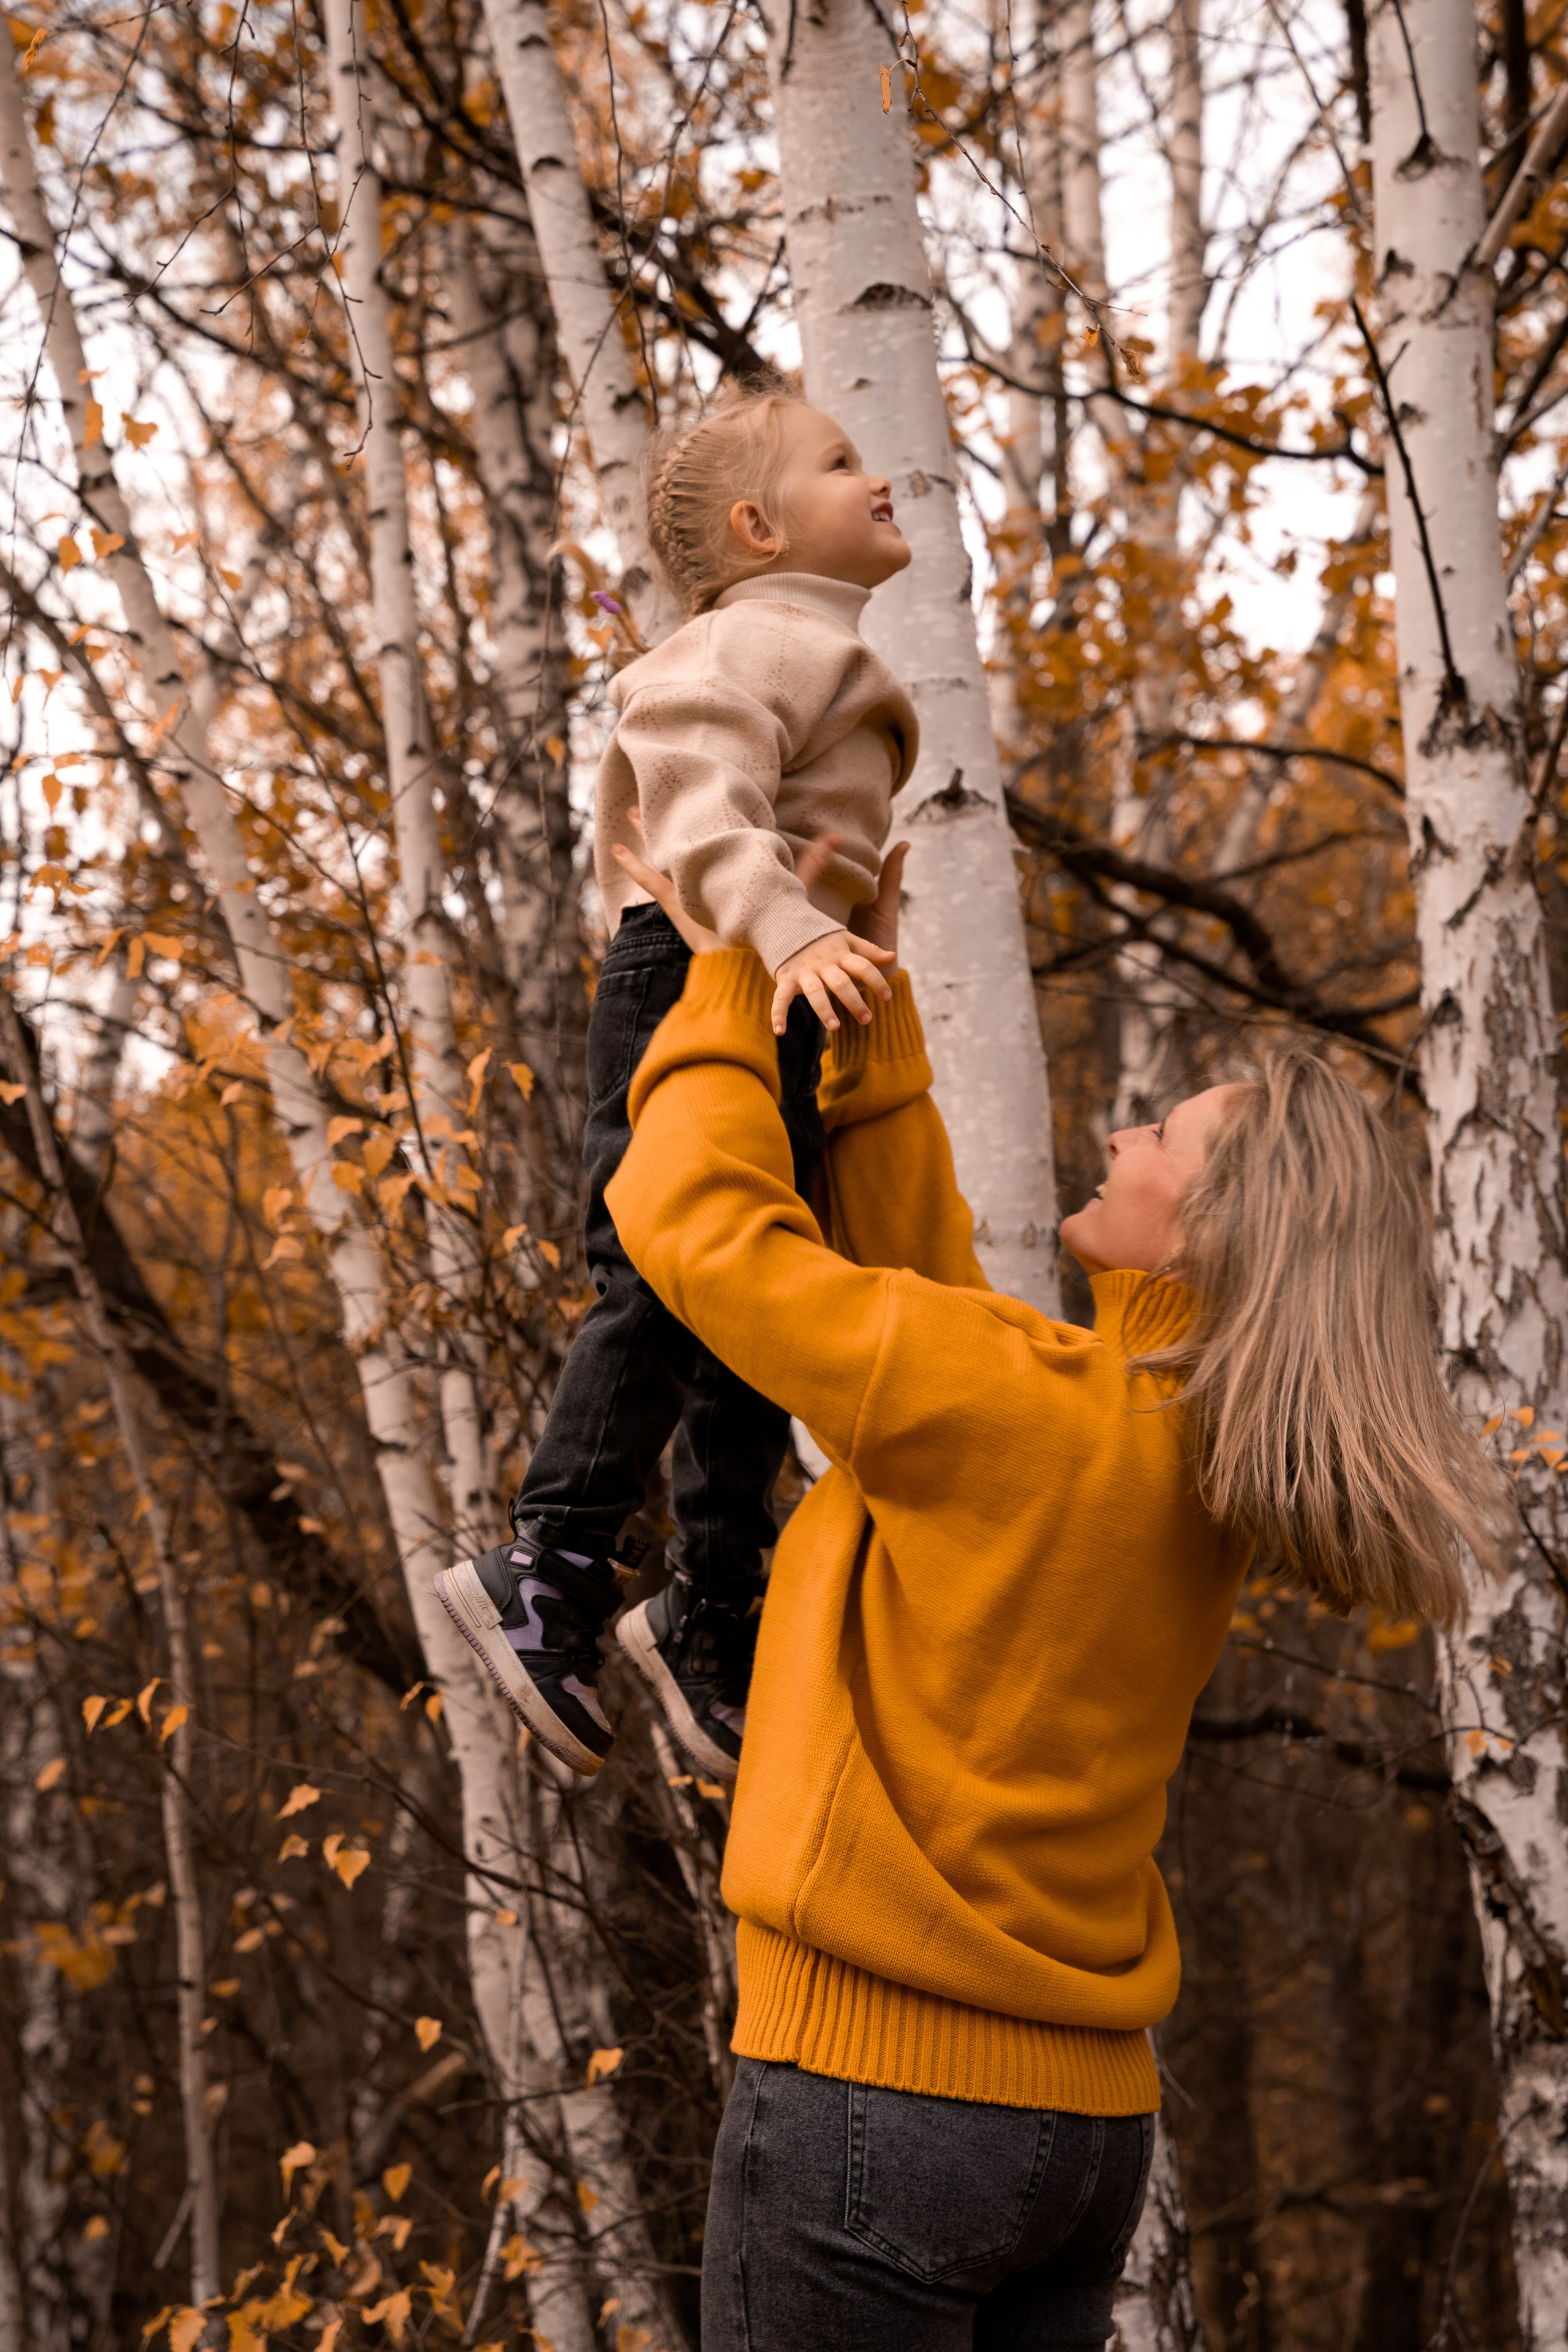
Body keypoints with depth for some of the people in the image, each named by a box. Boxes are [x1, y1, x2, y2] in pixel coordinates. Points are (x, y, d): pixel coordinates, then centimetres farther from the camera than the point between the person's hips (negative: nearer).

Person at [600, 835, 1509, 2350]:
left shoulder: (1015, 1408, -16)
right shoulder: (1202, 1477, 8)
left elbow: (702, 1224, -9)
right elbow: (915, 1280, 19)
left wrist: (731, 977, 6)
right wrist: (872, 1003, 20)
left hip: (875, 2081, -8)